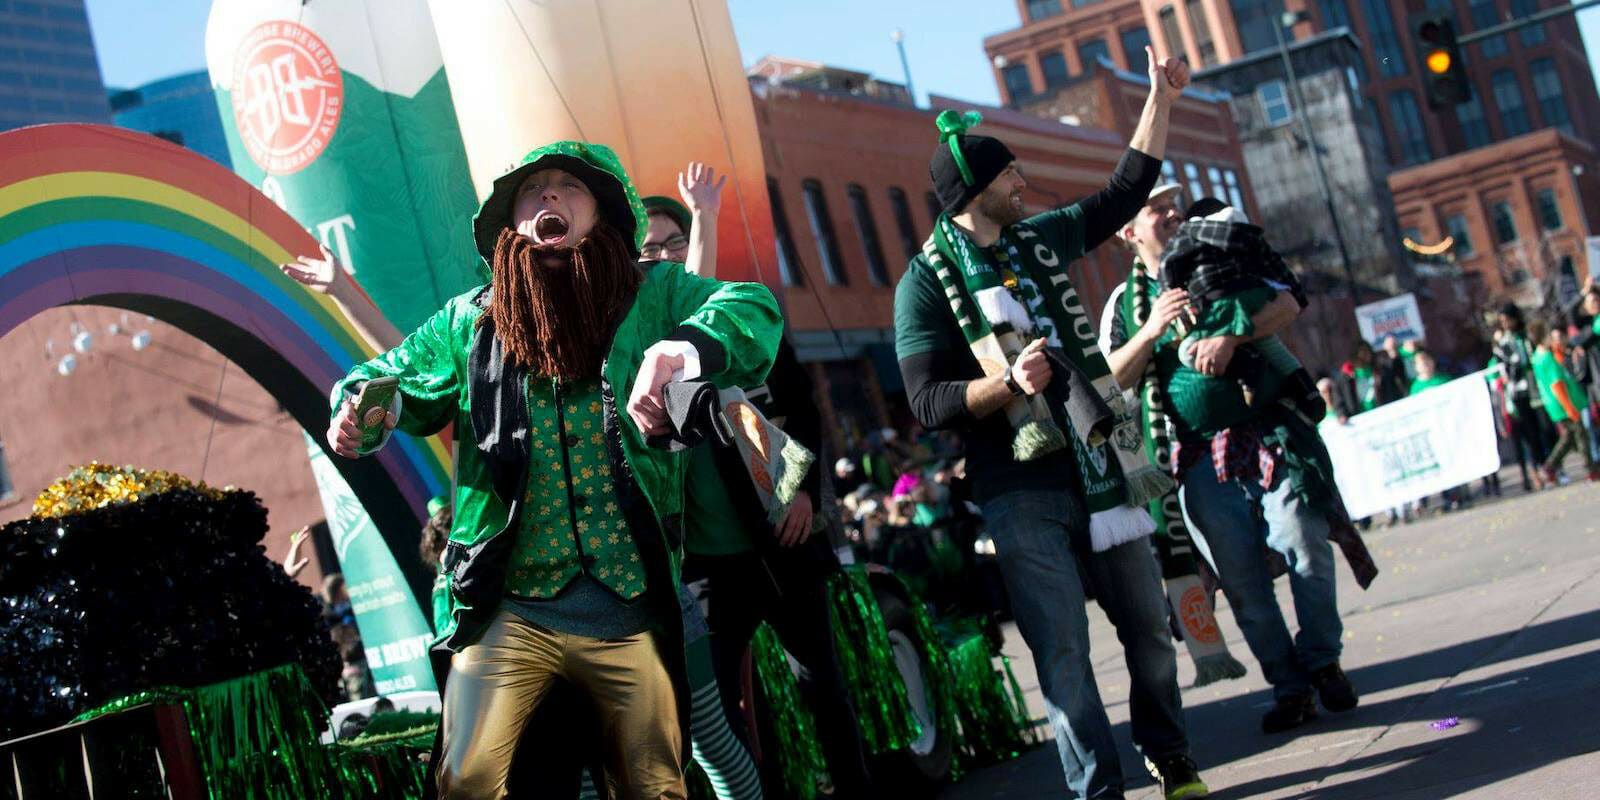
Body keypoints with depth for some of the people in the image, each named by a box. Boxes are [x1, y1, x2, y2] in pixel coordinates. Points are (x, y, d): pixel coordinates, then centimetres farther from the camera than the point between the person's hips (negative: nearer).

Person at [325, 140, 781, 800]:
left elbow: (754, 313, -13)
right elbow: (385, 378, 18)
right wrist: (361, 410, -8)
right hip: (507, 613, 1)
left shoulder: (654, 299, 2)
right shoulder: (469, 323, 9)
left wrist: (680, 350, -35)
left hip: (631, 614, -1)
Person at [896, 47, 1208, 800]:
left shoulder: (1039, 241, 9)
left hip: (1097, 470, 6)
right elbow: (926, 401, -13)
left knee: (1148, 629, 12)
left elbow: (1126, 192, 21)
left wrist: (1160, 99, 18)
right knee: (1062, 649, -4)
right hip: (1021, 491, -5)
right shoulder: (926, 282, -7)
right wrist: (1008, 383, -28)